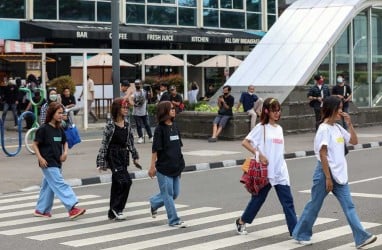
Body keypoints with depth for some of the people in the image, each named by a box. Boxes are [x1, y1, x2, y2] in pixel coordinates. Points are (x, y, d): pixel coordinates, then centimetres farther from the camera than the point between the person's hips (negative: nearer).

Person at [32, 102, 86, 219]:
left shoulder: (59, 129, 9)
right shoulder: (43, 129, -11)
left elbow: (64, 142, 21)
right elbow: (35, 144, -8)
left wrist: (65, 152, 2)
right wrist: (40, 158, -16)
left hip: (57, 162, 7)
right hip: (48, 163, -7)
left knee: (48, 186, 14)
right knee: (60, 184, -12)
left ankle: (41, 210, 24)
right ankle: (72, 207, -19)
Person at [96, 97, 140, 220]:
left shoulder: (127, 124, 8)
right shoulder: (110, 126, -10)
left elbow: (130, 141, 16)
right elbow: (104, 144, -9)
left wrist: (135, 156, 14)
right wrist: (101, 162, -10)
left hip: (123, 156, 6)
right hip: (113, 156, -6)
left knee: (117, 185, 10)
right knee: (126, 181, -15)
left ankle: (113, 212, 17)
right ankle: (117, 208, -3)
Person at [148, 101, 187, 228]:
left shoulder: (175, 127, 9)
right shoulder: (160, 129, -10)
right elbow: (155, 149, -10)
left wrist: (180, 164, 17)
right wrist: (152, 166, -11)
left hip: (175, 167, 7)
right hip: (163, 167, -7)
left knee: (174, 193, 13)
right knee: (168, 194, 0)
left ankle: (153, 203, 35)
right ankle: (174, 220, 8)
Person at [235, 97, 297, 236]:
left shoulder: (279, 128, 13)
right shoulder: (261, 127, -6)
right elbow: (245, 142, -12)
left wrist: (280, 165, 14)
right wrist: (259, 154, -19)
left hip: (280, 172, 5)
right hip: (265, 172, -5)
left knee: (288, 201, -2)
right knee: (259, 198, 8)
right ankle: (241, 222, 29)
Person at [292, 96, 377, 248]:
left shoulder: (338, 128, 9)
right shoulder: (324, 129, -14)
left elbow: (354, 141, 14)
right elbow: (322, 154, -17)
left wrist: (349, 123, 2)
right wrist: (328, 177, -19)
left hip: (339, 174, 7)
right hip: (325, 173, -7)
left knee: (349, 206, -1)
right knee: (314, 205, 6)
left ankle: (361, 238, -5)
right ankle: (301, 234, 21)